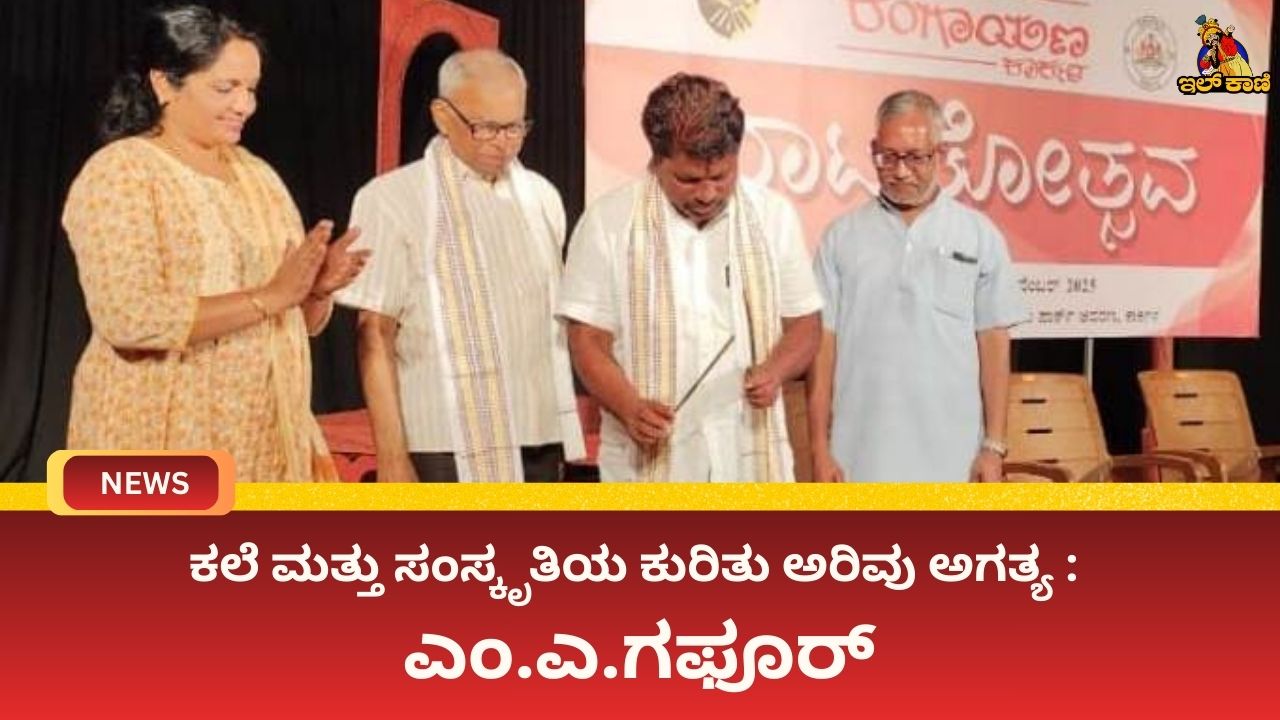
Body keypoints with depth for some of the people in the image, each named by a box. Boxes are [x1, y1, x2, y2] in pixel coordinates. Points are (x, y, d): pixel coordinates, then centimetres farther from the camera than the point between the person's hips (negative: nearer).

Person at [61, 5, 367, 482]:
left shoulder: (256, 174, 13)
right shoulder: (119, 172, -8)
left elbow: (300, 322, 16)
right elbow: (130, 317, -21)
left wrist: (316, 288, -6)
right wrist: (270, 296, -20)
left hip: (265, 439, 6)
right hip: (162, 443, -6)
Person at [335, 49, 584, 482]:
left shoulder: (542, 198, 9)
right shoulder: (392, 199, -6)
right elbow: (376, 336, -6)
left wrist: (566, 431, 12)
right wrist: (391, 454, -10)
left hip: (537, 441, 5)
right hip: (447, 449, -5)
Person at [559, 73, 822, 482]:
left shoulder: (774, 217, 4)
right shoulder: (608, 222, -4)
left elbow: (804, 325, 10)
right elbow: (588, 341, -3)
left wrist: (775, 370, -12)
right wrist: (630, 408, -21)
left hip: (751, 462, 3)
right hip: (647, 466, -2)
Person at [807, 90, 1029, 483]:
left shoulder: (979, 236, 4)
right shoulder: (843, 236, 4)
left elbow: (993, 343, 4)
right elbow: (822, 342, 2)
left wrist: (994, 444, 0)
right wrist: (820, 447, -2)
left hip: (950, 457, 0)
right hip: (862, 456, 0)